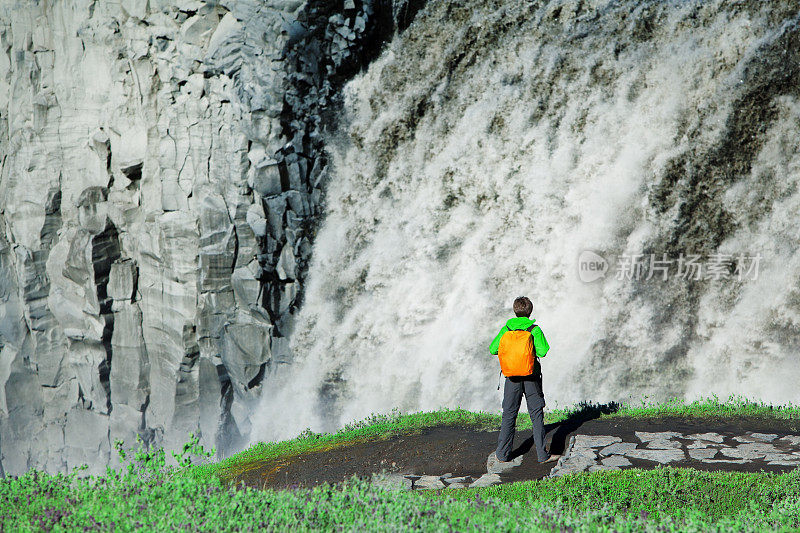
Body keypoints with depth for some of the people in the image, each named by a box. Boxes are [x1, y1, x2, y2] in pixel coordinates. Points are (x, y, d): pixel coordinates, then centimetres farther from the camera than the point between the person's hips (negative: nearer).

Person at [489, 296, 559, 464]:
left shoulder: (505, 329, 0)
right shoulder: (534, 329, -7)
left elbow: (492, 349, 2)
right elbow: (543, 351, -15)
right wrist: (532, 348, 6)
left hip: (512, 379, 2)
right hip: (531, 378, -2)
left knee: (509, 414, 10)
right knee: (536, 415, 5)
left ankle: (502, 454, 12)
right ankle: (542, 455, 4)